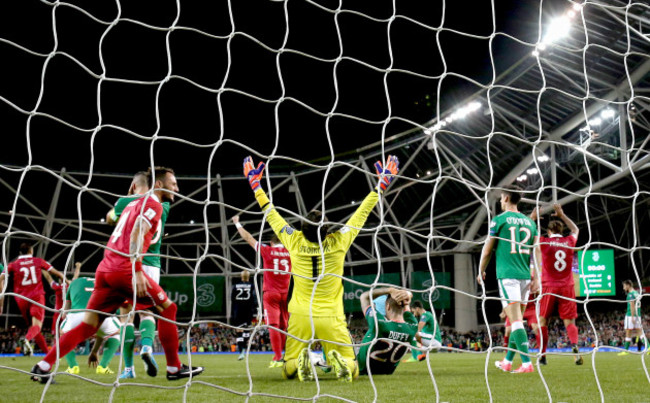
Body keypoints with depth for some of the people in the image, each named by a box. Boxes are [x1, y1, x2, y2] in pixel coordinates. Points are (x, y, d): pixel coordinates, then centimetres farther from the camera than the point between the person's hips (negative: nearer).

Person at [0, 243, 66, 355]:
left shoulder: (13, 265, 9)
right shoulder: (39, 261, 10)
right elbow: (57, 273, 16)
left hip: (21, 299, 2)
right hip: (37, 297, -2)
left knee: (32, 326, 14)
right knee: (36, 325, -12)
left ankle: (48, 352, 14)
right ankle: (27, 339, -45)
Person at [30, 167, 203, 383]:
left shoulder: (134, 203, 26)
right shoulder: (153, 204, -1)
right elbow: (136, 234, -15)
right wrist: (137, 272, -23)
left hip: (105, 269, 8)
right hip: (125, 269, -8)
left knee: (88, 325, 7)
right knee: (167, 308, 4)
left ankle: (43, 367, 1)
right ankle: (174, 368, 7)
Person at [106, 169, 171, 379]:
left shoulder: (126, 202, 0)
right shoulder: (163, 206, 6)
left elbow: (110, 219, 20)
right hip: (151, 265, 2)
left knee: (126, 315, 5)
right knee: (147, 311, 10)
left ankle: (128, 368, 3)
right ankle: (147, 345, -22)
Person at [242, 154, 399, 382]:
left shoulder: (295, 242, -9)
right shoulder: (338, 243, -11)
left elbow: (272, 215, 3)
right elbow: (362, 214, -1)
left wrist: (255, 184, 13)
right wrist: (381, 185, 9)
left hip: (300, 316, 1)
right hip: (331, 318, -1)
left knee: (288, 372, 13)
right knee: (352, 371, 10)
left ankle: (300, 362, -22)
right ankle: (341, 362, -26)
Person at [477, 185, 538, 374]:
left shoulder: (499, 220, -1)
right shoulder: (529, 222, 13)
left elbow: (487, 251, 2)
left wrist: (481, 272, 16)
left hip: (507, 275, -6)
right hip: (525, 275, 6)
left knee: (516, 320, -9)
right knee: (517, 320, 12)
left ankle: (527, 363, -17)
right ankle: (507, 361, 22)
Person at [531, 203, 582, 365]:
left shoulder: (544, 242, -3)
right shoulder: (569, 241, 6)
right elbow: (575, 229, 29)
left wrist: (533, 217, 19)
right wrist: (562, 215, 31)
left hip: (548, 287, -2)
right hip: (567, 287, 2)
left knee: (543, 321, 6)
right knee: (569, 322, 2)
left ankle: (543, 355, 2)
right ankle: (574, 344, -24)